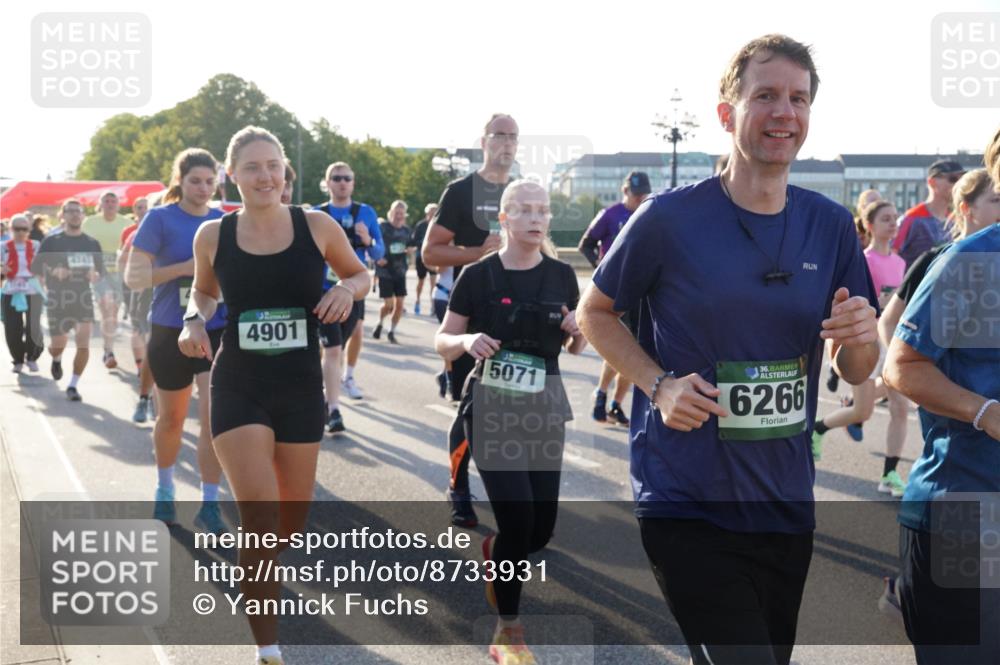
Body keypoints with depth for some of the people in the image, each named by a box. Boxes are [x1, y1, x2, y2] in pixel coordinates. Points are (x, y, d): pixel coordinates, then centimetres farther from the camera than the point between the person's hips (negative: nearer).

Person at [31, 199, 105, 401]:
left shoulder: (92, 243, 6)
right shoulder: (51, 242, 0)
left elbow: (101, 272, 10)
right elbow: (35, 268, -1)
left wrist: (95, 275, -13)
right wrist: (53, 272, -20)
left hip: (84, 299, 1)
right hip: (57, 300, -1)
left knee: (83, 344, -12)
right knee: (58, 344, 8)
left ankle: (73, 385, 1)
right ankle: (56, 359, 45)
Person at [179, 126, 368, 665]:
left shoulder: (317, 227, -5)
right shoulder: (212, 236, -4)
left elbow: (359, 274, 10)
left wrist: (347, 289, -12)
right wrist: (194, 321, -6)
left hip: (301, 388, 2)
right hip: (238, 388, -2)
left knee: (293, 514, 14)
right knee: (259, 515, -12)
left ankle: (260, 574, 52)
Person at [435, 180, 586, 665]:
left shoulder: (562, 275, 2)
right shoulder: (478, 275, -7)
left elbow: (575, 347, 13)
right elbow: (442, 342, 0)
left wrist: (577, 331, -9)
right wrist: (467, 341, -22)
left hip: (545, 409, 4)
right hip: (492, 408, -4)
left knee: (542, 526, 5)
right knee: (517, 517, -13)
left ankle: (493, 554, 41)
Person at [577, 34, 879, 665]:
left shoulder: (832, 225, 2)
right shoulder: (670, 218, -9)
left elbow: (856, 371, 9)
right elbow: (595, 312, 3)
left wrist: (861, 335, -15)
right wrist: (659, 385, -13)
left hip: (787, 504, 5)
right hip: (687, 503, -5)